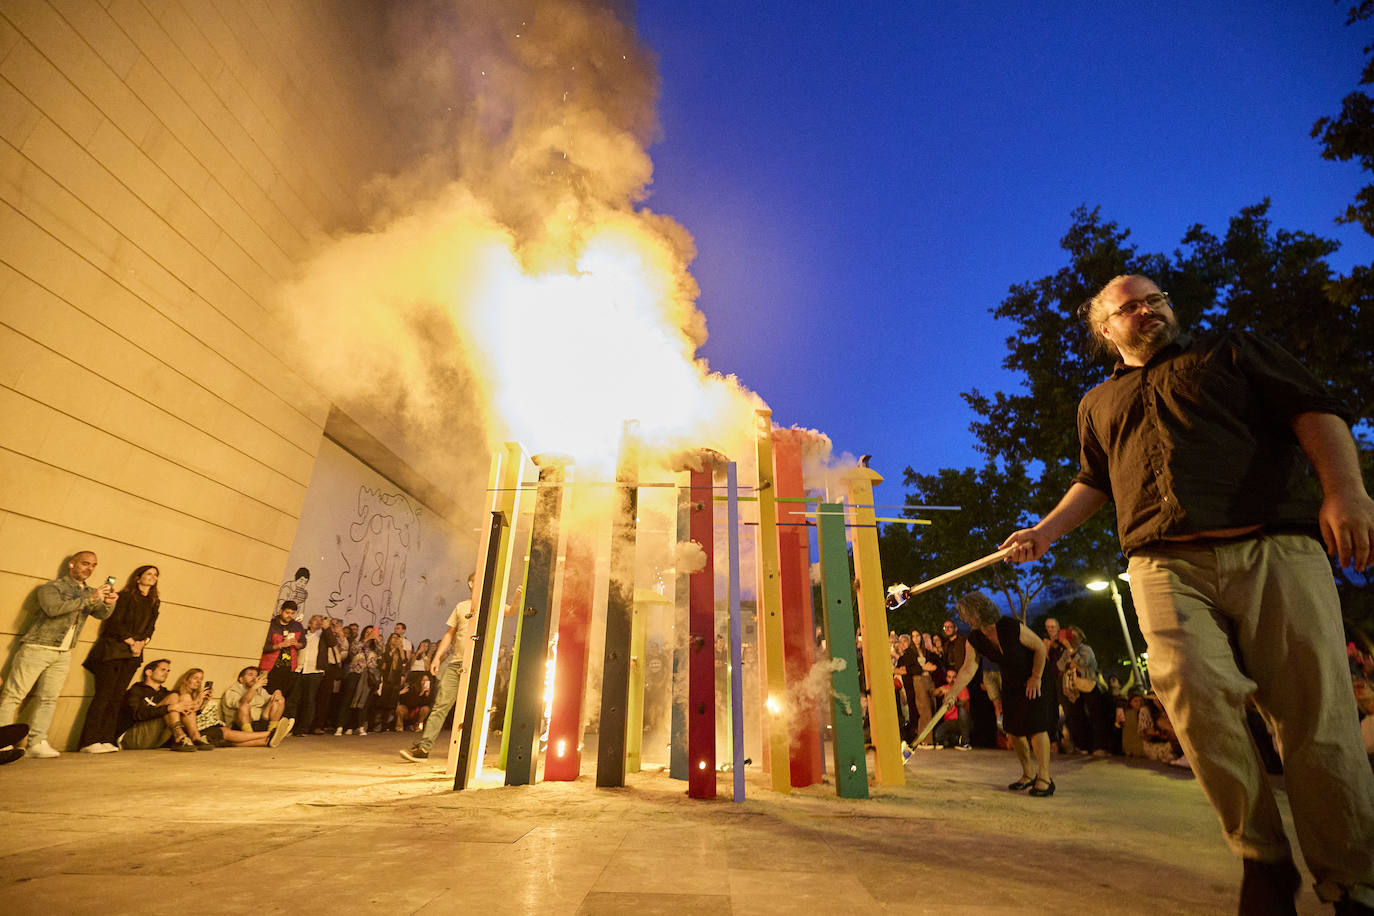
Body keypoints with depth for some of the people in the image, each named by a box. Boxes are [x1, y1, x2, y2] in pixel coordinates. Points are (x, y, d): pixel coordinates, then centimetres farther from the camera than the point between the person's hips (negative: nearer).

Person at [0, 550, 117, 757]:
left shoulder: (90, 592, 14)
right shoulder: (51, 587, -3)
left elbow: (102, 615, 4)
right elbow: (53, 609, -20)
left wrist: (109, 603, -19)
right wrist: (90, 598, -26)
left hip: (63, 654, 5)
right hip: (37, 648, -5)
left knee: (48, 699, 5)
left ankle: (37, 742, 7)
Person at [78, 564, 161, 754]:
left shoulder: (154, 603, 17)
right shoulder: (125, 596, -1)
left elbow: (150, 628, 15)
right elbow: (115, 623, -7)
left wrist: (141, 642, -2)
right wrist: (131, 641, -11)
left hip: (133, 654, 5)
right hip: (113, 650, -5)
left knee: (117, 696, 2)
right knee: (104, 694, -9)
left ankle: (106, 740, 1)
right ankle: (89, 742, -6)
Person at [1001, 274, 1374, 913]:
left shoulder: (1232, 351, 20)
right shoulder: (1098, 404, 26)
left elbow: (1315, 411, 8)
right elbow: (1093, 483, 30)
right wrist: (1045, 531, 16)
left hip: (1276, 549, -1)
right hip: (1165, 568, 1)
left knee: (1317, 716, -4)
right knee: (1197, 700, -15)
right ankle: (1263, 862, 3)